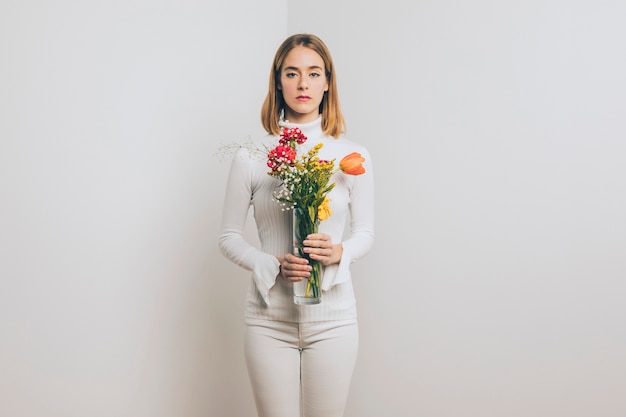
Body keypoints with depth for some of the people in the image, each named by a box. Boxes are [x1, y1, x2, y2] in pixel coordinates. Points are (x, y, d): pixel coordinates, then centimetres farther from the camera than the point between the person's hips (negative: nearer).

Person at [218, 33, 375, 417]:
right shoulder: (251, 156, -1)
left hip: (333, 317, 1)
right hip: (270, 319, 0)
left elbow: (365, 231, 7)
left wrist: (340, 252, -14)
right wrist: (273, 266, -14)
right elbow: (229, 236, 3)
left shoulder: (352, 156, 1)